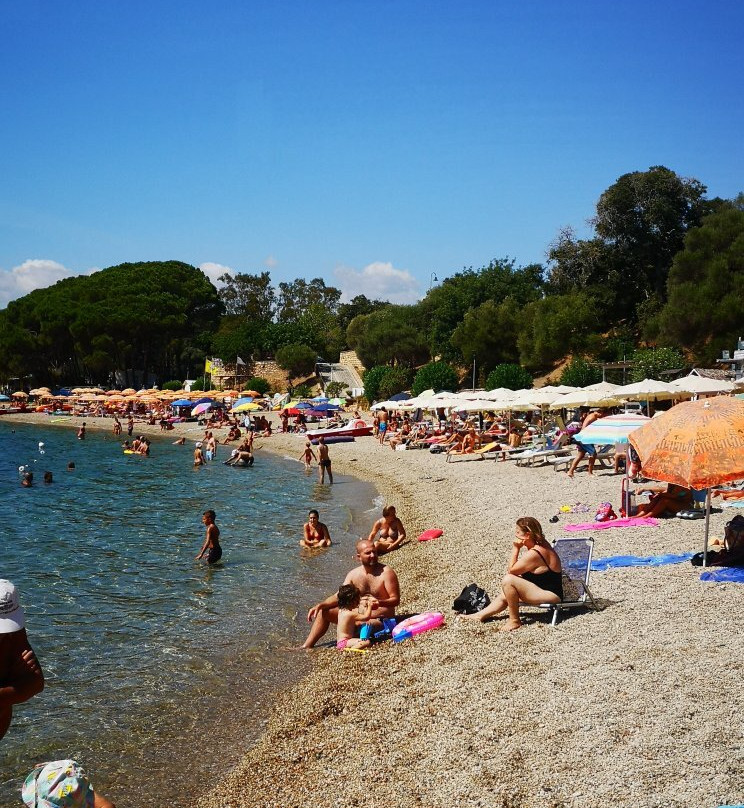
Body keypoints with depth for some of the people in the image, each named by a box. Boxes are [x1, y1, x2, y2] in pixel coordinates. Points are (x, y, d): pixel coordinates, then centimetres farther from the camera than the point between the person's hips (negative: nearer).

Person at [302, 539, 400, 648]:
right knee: (324, 612, 0)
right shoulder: (354, 574, 3)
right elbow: (339, 596, 4)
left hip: (381, 619, -7)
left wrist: (380, 602, -36)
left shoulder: (386, 572, -14)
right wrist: (320, 605, -12)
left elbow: (395, 599, -15)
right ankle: (307, 646, 2)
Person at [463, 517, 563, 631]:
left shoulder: (533, 554, -25)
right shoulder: (541, 544, 5)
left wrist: (515, 548, -13)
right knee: (504, 595, 17)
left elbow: (511, 570, -14)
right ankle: (481, 615, 30)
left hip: (551, 595, -11)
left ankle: (514, 620, -7)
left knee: (508, 580, -21)